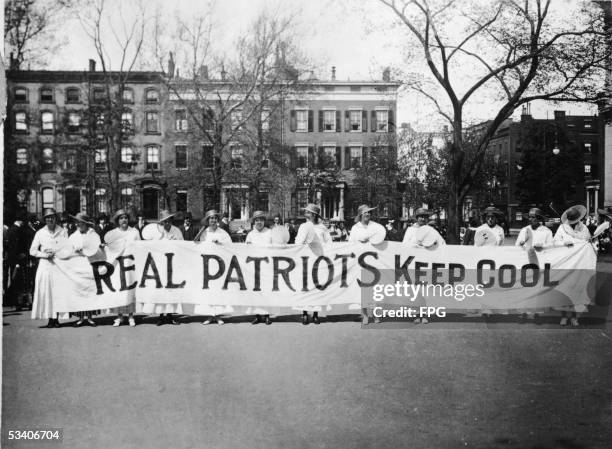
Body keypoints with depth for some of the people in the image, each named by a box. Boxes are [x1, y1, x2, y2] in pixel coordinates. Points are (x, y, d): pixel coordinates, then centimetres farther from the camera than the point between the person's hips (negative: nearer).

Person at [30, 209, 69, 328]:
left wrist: (56, 253, -12)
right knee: (46, 291, -4)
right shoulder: (40, 233, 8)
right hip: (45, 265, 1)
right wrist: (44, 254, -7)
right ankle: (50, 319, -1)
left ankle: (56, 318, 2)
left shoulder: (63, 232, 7)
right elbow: (32, 251, 8)